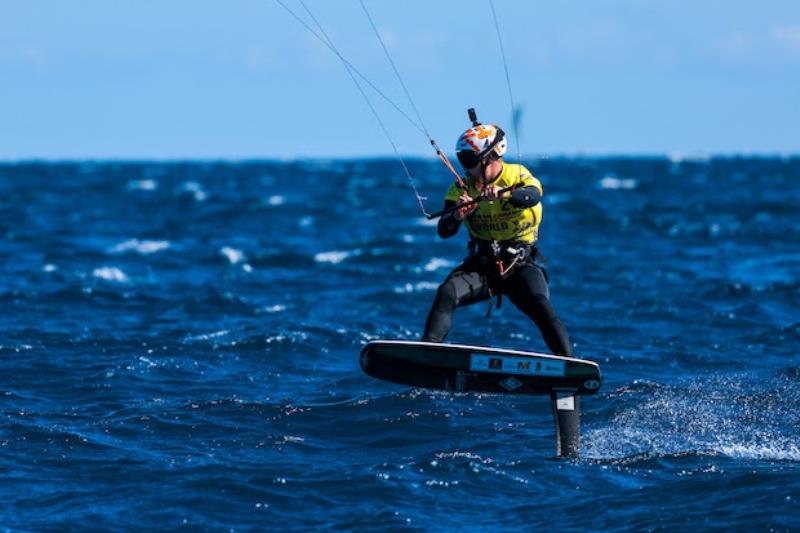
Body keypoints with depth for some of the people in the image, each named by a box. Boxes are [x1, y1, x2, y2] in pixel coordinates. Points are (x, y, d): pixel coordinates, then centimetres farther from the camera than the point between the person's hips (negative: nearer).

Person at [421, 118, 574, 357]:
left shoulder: (518, 176, -6)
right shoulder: (461, 189, 2)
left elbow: (533, 195, -31)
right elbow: (444, 232, -9)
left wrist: (505, 194, -50)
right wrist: (457, 215, -32)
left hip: (521, 265, -2)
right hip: (481, 265, 3)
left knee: (542, 308, -26)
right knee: (446, 293, -24)